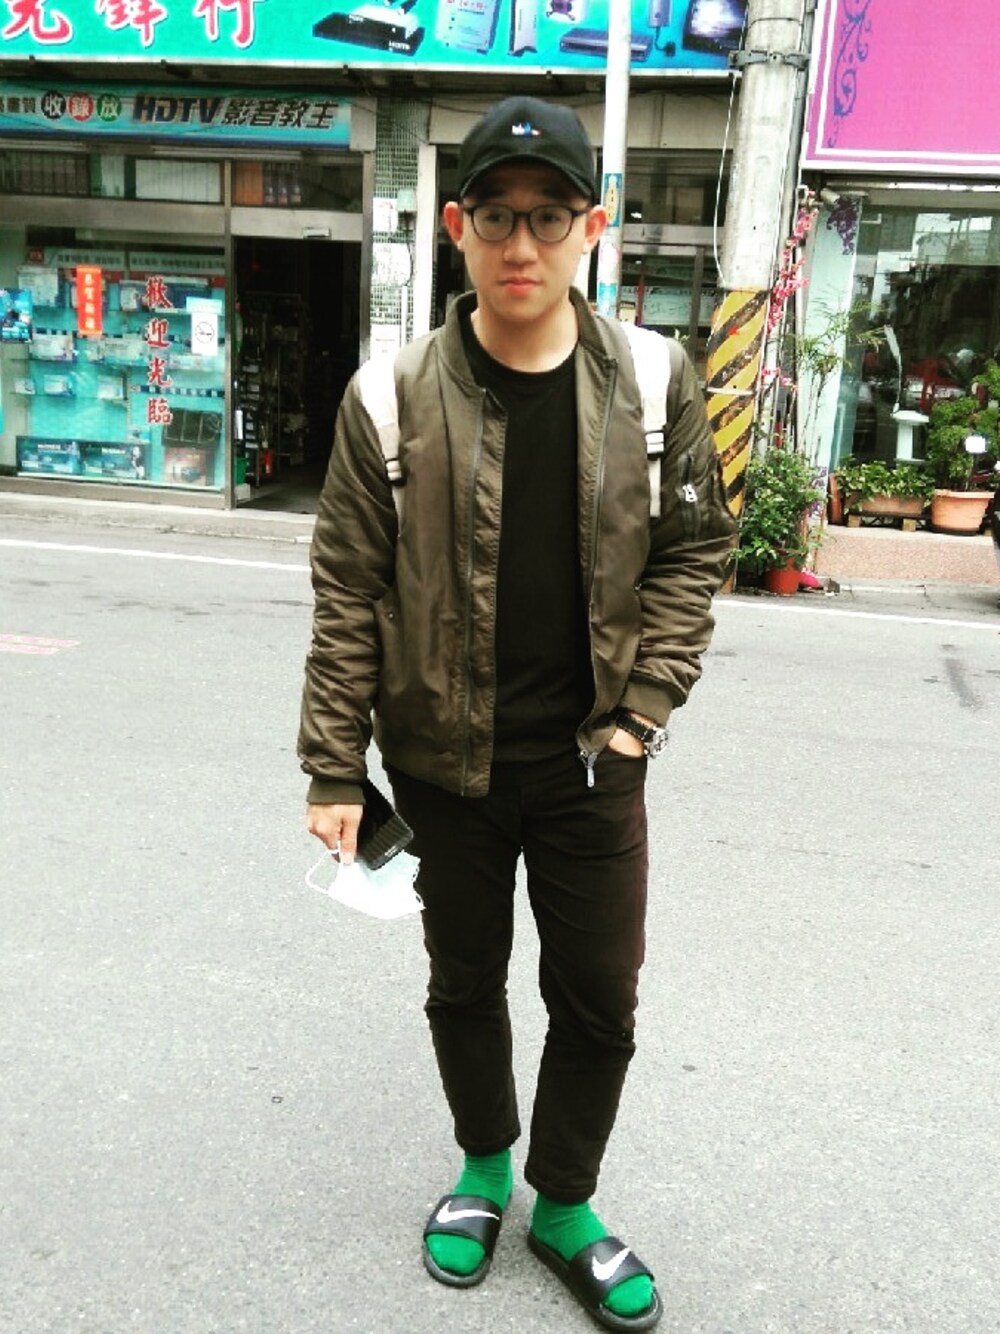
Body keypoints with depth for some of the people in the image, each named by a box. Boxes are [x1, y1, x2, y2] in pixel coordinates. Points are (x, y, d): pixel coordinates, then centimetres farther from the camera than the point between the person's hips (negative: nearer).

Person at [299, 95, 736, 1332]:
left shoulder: (653, 381, -5)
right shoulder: (394, 396, -10)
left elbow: (694, 549, 2)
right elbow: (348, 592, -7)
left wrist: (640, 713, -6)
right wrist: (334, 771, -7)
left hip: (592, 761, 1)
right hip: (446, 757, 0)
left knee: (600, 998, 11)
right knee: (465, 983, 18)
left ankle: (563, 1203, 38)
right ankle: (484, 1162, 47)